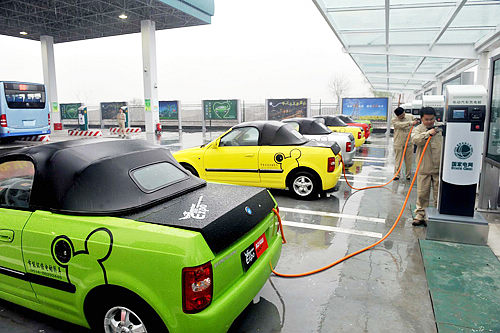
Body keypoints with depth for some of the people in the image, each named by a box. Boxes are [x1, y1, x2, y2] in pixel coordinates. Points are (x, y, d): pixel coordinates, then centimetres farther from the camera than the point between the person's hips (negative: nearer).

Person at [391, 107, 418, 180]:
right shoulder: (394, 120, -7)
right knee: (398, 160, 4)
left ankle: (408, 175, 20)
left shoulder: (410, 116, 3)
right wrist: (411, 123, -34)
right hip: (399, 143, -2)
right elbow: (401, 125, -24)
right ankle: (396, 175, 13)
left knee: (409, 160, 8)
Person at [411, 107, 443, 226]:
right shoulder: (418, 129, 2)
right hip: (424, 168, 0)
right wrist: (428, 133, -33)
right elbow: (415, 139, -19)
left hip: (440, 167, 0)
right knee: (422, 193, 6)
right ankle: (420, 215, 18)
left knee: (439, 193, 8)